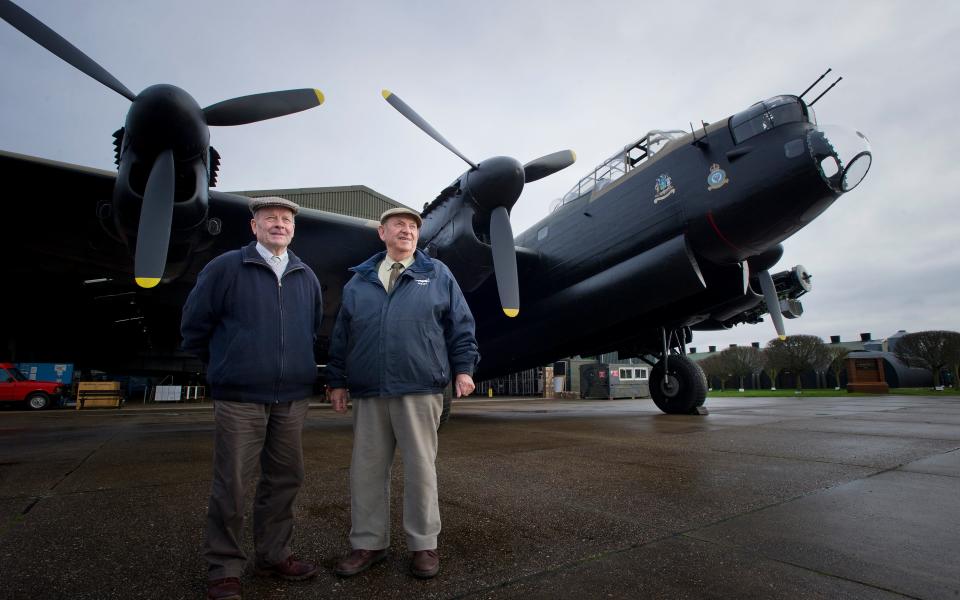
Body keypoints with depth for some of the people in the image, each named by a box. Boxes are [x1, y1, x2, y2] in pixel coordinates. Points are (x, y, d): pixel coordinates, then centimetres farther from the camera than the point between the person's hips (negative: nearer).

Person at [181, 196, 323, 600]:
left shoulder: (306, 277, 11)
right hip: (240, 398, -4)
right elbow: (194, 326, 4)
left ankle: (273, 555, 29)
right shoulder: (225, 268, -2)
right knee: (231, 484, 3)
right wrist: (226, 366, 11)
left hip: (292, 398, 5)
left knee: (285, 479, 12)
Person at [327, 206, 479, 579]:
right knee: (367, 469, 9)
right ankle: (369, 543, 24)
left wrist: (463, 368, -2)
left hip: (420, 389, -2)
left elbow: (460, 325, 6)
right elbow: (341, 336, 15)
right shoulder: (359, 280, 15)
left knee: (420, 468, 4)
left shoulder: (438, 274, 9)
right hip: (368, 392, 3)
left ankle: (424, 545, 19)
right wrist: (337, 381, 12)